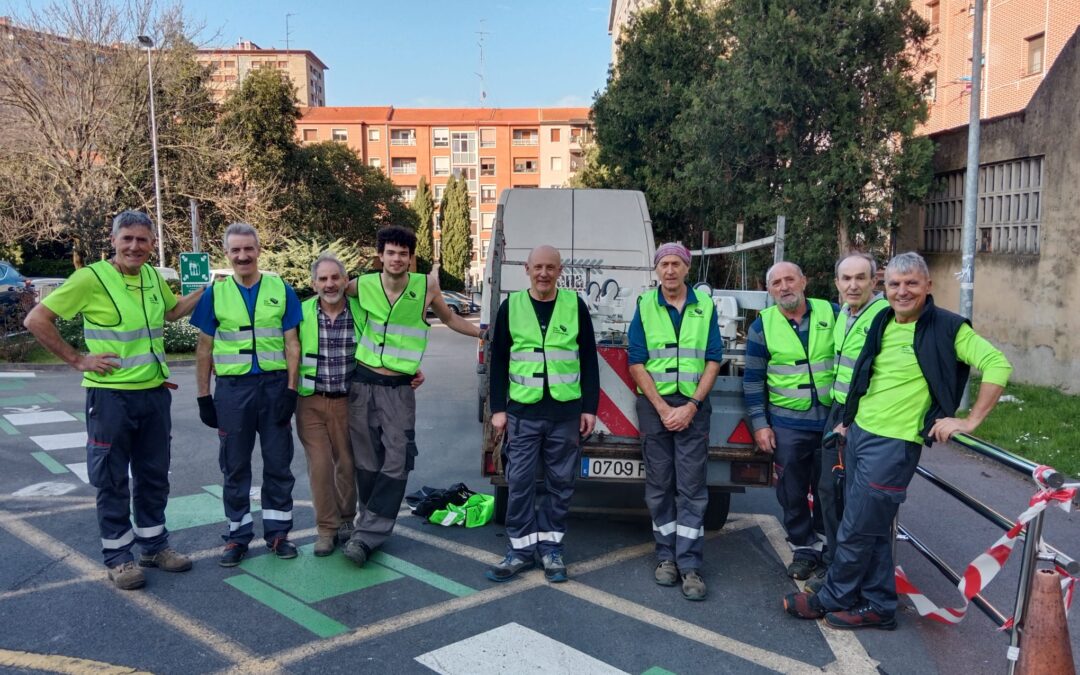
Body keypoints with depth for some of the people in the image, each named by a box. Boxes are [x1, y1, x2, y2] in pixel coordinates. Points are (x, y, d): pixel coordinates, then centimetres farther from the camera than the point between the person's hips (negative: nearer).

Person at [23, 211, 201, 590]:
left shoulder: (153, 277, 6)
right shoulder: (91, 278, -12)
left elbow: (172, 311, 26)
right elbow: (36, 320, -9)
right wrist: (77, 360, -11)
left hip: (155, 392, 6)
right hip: (111, 395, -6)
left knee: (154, 475, 15)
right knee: (112, 480, 6)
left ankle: (154, 545, 30)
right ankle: (117, 557, 20)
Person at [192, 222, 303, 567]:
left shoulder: (281, 290, 2)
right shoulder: (215, 293, 3)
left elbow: (291, 344, 1)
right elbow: (204, 349, 6)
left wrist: (290, 389, -6)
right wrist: (203, 396, 2)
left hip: (274, 386, 0)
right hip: (232, 387, 0)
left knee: (278, 462, 7)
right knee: (235, 466, 9)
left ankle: (277, 532, 21)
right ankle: (238, 536, 22)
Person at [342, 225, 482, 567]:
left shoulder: (426, 286, -3)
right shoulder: (364, 285, -1)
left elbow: (449, 318, 15)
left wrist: (485, 333, 16)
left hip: (399, 388, -1)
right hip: (363, 382, 1)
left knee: (397, 462, -7)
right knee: (366, 461, 7)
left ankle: (366, 535, 0)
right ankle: (371, 526, 21)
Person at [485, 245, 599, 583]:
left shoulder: (575, 305, 3)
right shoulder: (511, 306, 4)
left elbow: (589, 360, 5)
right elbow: (498, 360, 6)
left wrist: (589, 407, 1)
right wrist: (498, 408, 2)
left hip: (566, 412, 0)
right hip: (522, 411, 0)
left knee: (561, 482, 8)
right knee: (519, 482, 2)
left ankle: (551, 547, 22)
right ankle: (521, 549, 15)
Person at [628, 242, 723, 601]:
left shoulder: (705, 305, 4)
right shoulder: (645, 306, 3)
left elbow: (713, 360, 2)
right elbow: (637, 363, -1)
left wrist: (692, 406, -9)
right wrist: (662, 408, -9)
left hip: (693, 405, 0)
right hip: (654, 404, 0)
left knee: (691, 486, -1)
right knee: (659, 484, 6)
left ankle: (690, 565, 3)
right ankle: (666, 556, 18)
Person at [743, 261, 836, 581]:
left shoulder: (832, 313, -1)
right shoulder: (762, 325, -3)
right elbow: (753, 379, 0)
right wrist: (760, 423, -5)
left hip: (832, 418, 1)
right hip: (787, 423, -1)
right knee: (792, 491, 7)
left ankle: (825, 544, 32)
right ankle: (803, 549, 24)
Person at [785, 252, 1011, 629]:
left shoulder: (947, 328, -11)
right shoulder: (881, 323, 10)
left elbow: (998, 366, -16)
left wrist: (971, 420, -18)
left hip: (894, 445, -7)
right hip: (858, 434, 7)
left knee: (856, 532, 2)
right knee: (874, 531, 14)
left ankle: (831, 599, 19)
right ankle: (878, 607, 26)